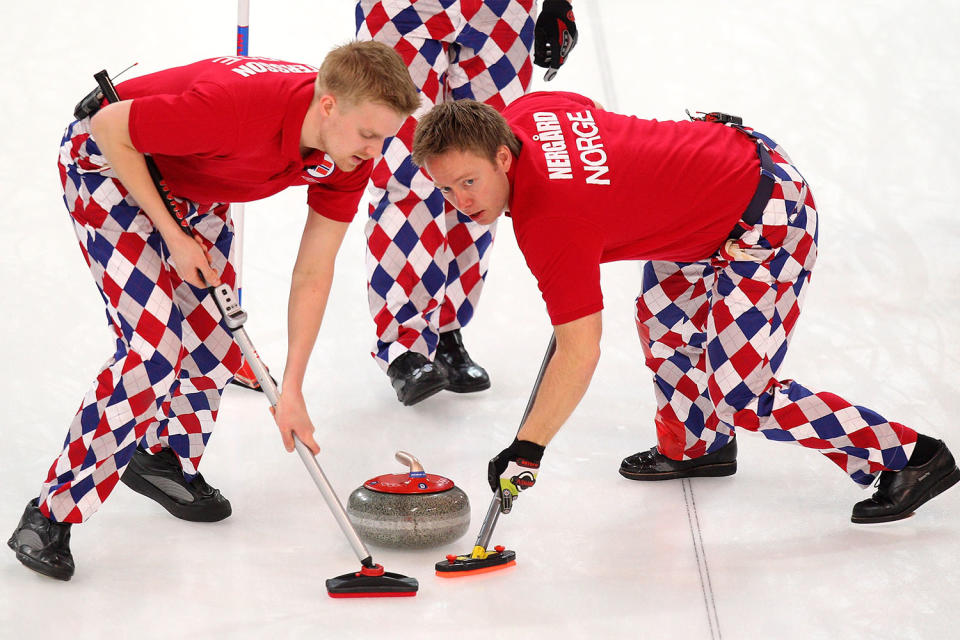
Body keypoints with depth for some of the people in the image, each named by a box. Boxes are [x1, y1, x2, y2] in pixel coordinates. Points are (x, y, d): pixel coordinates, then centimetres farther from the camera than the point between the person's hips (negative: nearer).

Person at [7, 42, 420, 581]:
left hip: (191, 185, 7)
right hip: (110, 161, -7)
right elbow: (109, 127, -28)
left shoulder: (351, 159, -18)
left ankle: (164, 460, 34)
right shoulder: (236, 108, -41)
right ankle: (50, 515, -9)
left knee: (218, 344, 5)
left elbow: (313, 277, -10)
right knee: (156, 347, -18)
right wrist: (174, 236, -24)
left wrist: (291, 390, -11)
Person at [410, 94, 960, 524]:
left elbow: (580, 353, -27)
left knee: (740, 397, -8)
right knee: (662, 317, 23)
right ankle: (697, 445, 43)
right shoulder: (526, 113, -3)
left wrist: (526, 451, -24)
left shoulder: (552, 225, -26)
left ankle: (912, 457, 1)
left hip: (766, 223, -10)